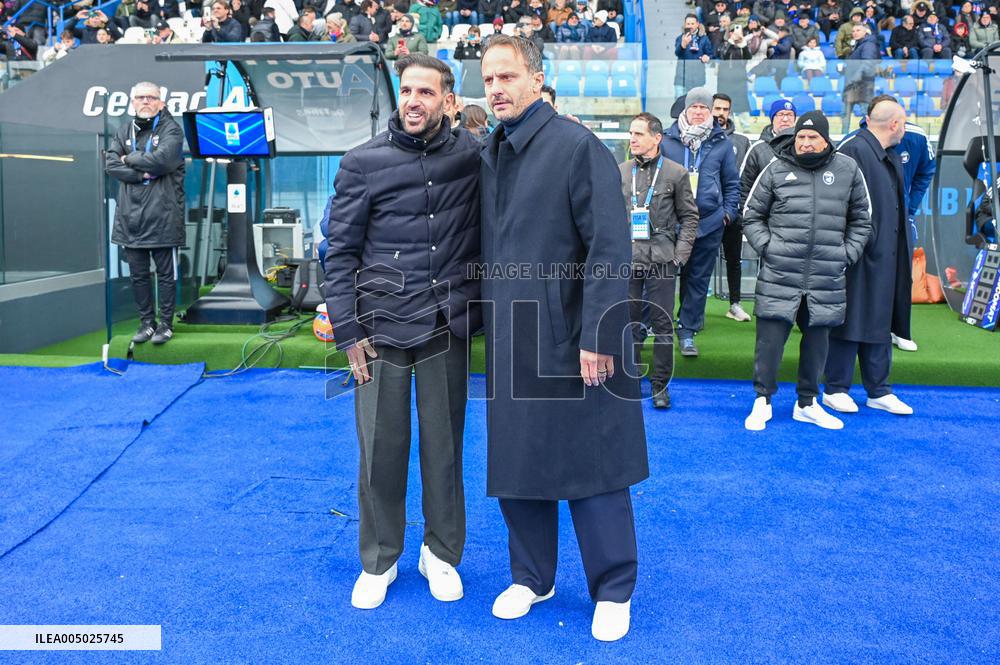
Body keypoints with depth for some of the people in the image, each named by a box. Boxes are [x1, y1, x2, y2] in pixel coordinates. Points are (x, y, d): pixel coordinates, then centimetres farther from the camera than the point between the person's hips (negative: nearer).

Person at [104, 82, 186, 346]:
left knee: (166, 273, 4)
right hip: (131, 216, 5)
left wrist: (129, 159, -5)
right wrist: (143, 174, -13)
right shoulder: (124, 131, 13)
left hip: (163, 217, -5)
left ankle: (166, 323, 15)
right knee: (138, 274, 11)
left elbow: (162, 159, -19)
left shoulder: (171, 129, -2)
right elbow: (110, 165, 1)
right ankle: (146, 322, 23)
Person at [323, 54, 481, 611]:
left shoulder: (472, 155, 2)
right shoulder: (364, 163, -1)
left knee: (444, 445, 9)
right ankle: (378, 560, 24)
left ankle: (442, 553, 28)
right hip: (382, 327, -1)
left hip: (447, 328, 1)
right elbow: (341, 250, 0)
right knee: (381, 448, 5)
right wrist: (348, 332, -4)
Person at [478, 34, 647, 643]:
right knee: (517, 462, 13)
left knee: (591, 467, 4)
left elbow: (609, 249, -15)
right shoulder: (490, 153, 10)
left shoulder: (577, 146, -10)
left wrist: (597, 336, -18)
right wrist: (486, 319, 11)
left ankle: (613, 591, 22)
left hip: (571, 339, -6)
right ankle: (532, 577, 33)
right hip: (511, 341, 6)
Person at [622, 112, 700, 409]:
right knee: (629, 322, 8)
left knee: (663, 323, 3)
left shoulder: (676, 173, 1)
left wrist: (680, 254, -3)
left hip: (661, 260, -2)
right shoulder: (619, 172, 6)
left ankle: (660, 384, 15)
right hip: (626, 260, 2)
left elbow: (689, 217, 5)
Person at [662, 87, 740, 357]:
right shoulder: (668, 140, 3)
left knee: (698, 278, 7)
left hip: (709, 223, 1)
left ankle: (687, 330, 16)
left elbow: (732, 182, 12)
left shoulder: (721, 142, 6)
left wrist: (729, 212, 3)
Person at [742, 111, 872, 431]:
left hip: (827, 278, 2)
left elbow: (861, 220, 16)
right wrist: (767, 247, -3)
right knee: (770, 336, -2)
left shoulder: (848, 170, 7)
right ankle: (762, 401, 13)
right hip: (779, 275, -2)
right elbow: (752, 216, 9)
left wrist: (848, 254, 6)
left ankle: (807, 403, 26)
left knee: (817, 338, 11)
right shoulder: (776, 169, 2)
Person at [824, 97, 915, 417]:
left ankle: (879, 391, 22)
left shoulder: (892, 157, 16)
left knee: (881, 325, 13)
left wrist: (903, 254, 17)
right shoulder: (854, 151, -14)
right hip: (860, 256, -9)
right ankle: (836, 389, 13)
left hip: (886, 258, 9)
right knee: (852, 322, 0)